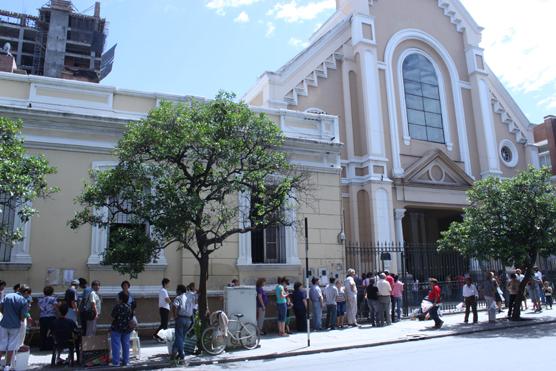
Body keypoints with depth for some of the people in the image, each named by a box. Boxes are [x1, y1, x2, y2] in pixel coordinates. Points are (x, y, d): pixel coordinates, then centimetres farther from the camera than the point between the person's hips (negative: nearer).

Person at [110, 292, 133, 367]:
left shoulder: (117, 307, -14)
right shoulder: (129, 307, 4)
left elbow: (113, 318, -13)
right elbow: (131, 318, 8)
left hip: (116, 328, -5)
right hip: (127, 329, 5)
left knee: (116, 345, 1)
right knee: (126, 344, 11)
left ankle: (116, 362, 0)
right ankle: (125, 361, 14)